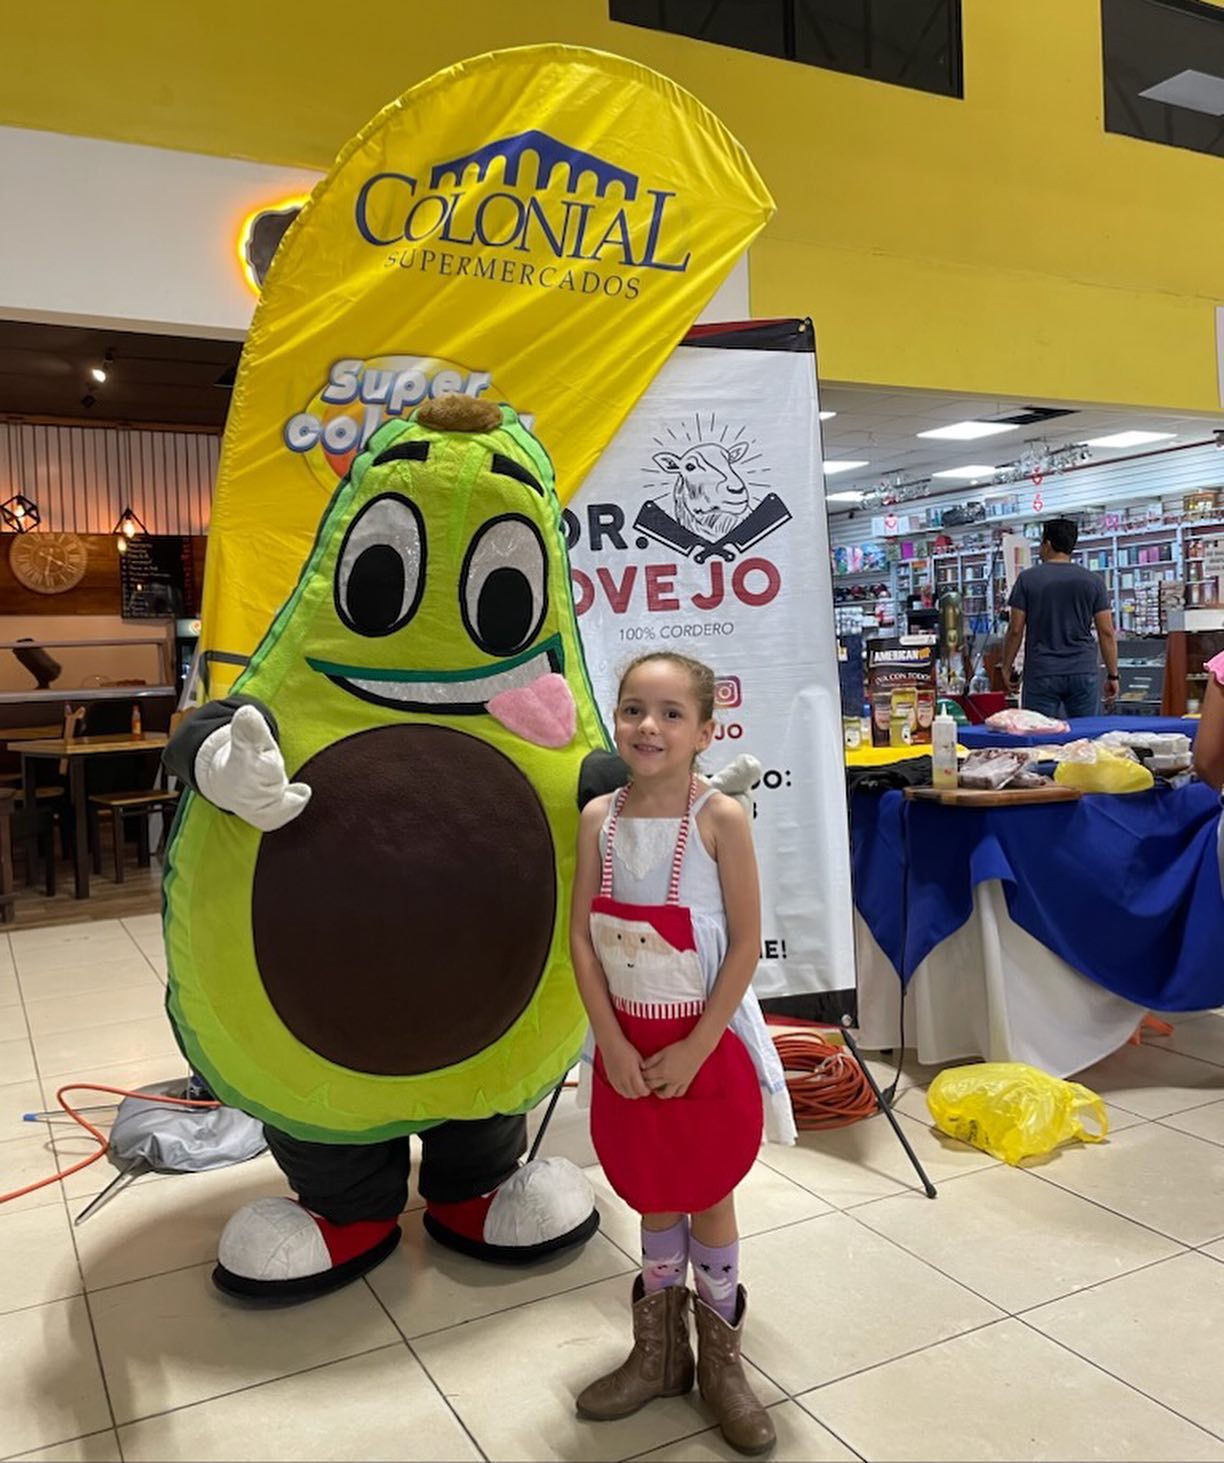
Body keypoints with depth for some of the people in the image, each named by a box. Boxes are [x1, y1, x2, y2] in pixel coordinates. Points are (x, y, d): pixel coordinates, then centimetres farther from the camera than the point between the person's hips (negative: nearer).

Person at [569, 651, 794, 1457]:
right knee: (653, 1196, 18)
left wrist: (694, 1048, -14)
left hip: (708, 1043, -3)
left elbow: (746, 944, -14)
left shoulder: (721, 817, -16)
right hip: (627, 1045, 3)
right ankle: (657, 1353, 38)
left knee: (709, 1198, 12)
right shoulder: (599, 817, -4)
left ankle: (720, 1358, 34)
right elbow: (582, 938, -2)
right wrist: (612, 1042, -9)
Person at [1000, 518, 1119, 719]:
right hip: (1083, 672, 2)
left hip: (1041, 674, -2)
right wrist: (1112, 675, 8)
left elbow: (1015, 630, -3)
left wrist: (1007, 667, 9)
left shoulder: (1028, 579, -1)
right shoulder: (1093, 581, 5)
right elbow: (1107, 632, 2)